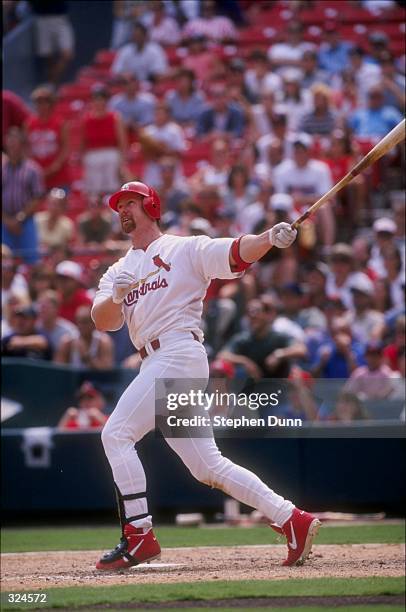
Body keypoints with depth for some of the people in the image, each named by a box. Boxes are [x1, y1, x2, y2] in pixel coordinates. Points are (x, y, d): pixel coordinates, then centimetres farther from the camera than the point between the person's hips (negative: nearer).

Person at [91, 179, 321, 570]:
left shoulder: (184, 250, 6)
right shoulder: (118, 272, 23)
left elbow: (237, 252, -9)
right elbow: (102, 321, 8)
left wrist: (270, 238, -29)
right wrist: (116, 297, -15)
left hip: (179, 354, -7)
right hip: (155, 367, 7)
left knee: (116, 433, -16)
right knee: (208, 466, 5)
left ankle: (139, 537, -13)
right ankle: (291, 519, 8)